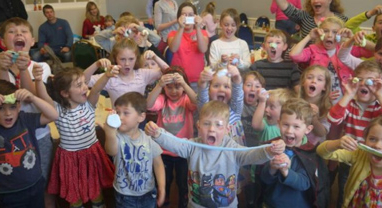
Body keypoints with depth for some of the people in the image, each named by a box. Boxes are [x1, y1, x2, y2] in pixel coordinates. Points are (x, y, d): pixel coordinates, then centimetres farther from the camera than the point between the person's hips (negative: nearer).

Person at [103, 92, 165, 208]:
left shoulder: (149, 138, -11)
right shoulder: (117, 137, -19)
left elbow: (158, 164, 1)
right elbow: (112, 152, -42)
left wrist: (161, 187, -5)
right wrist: (110, 134, -62)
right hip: (125, 196, -1)